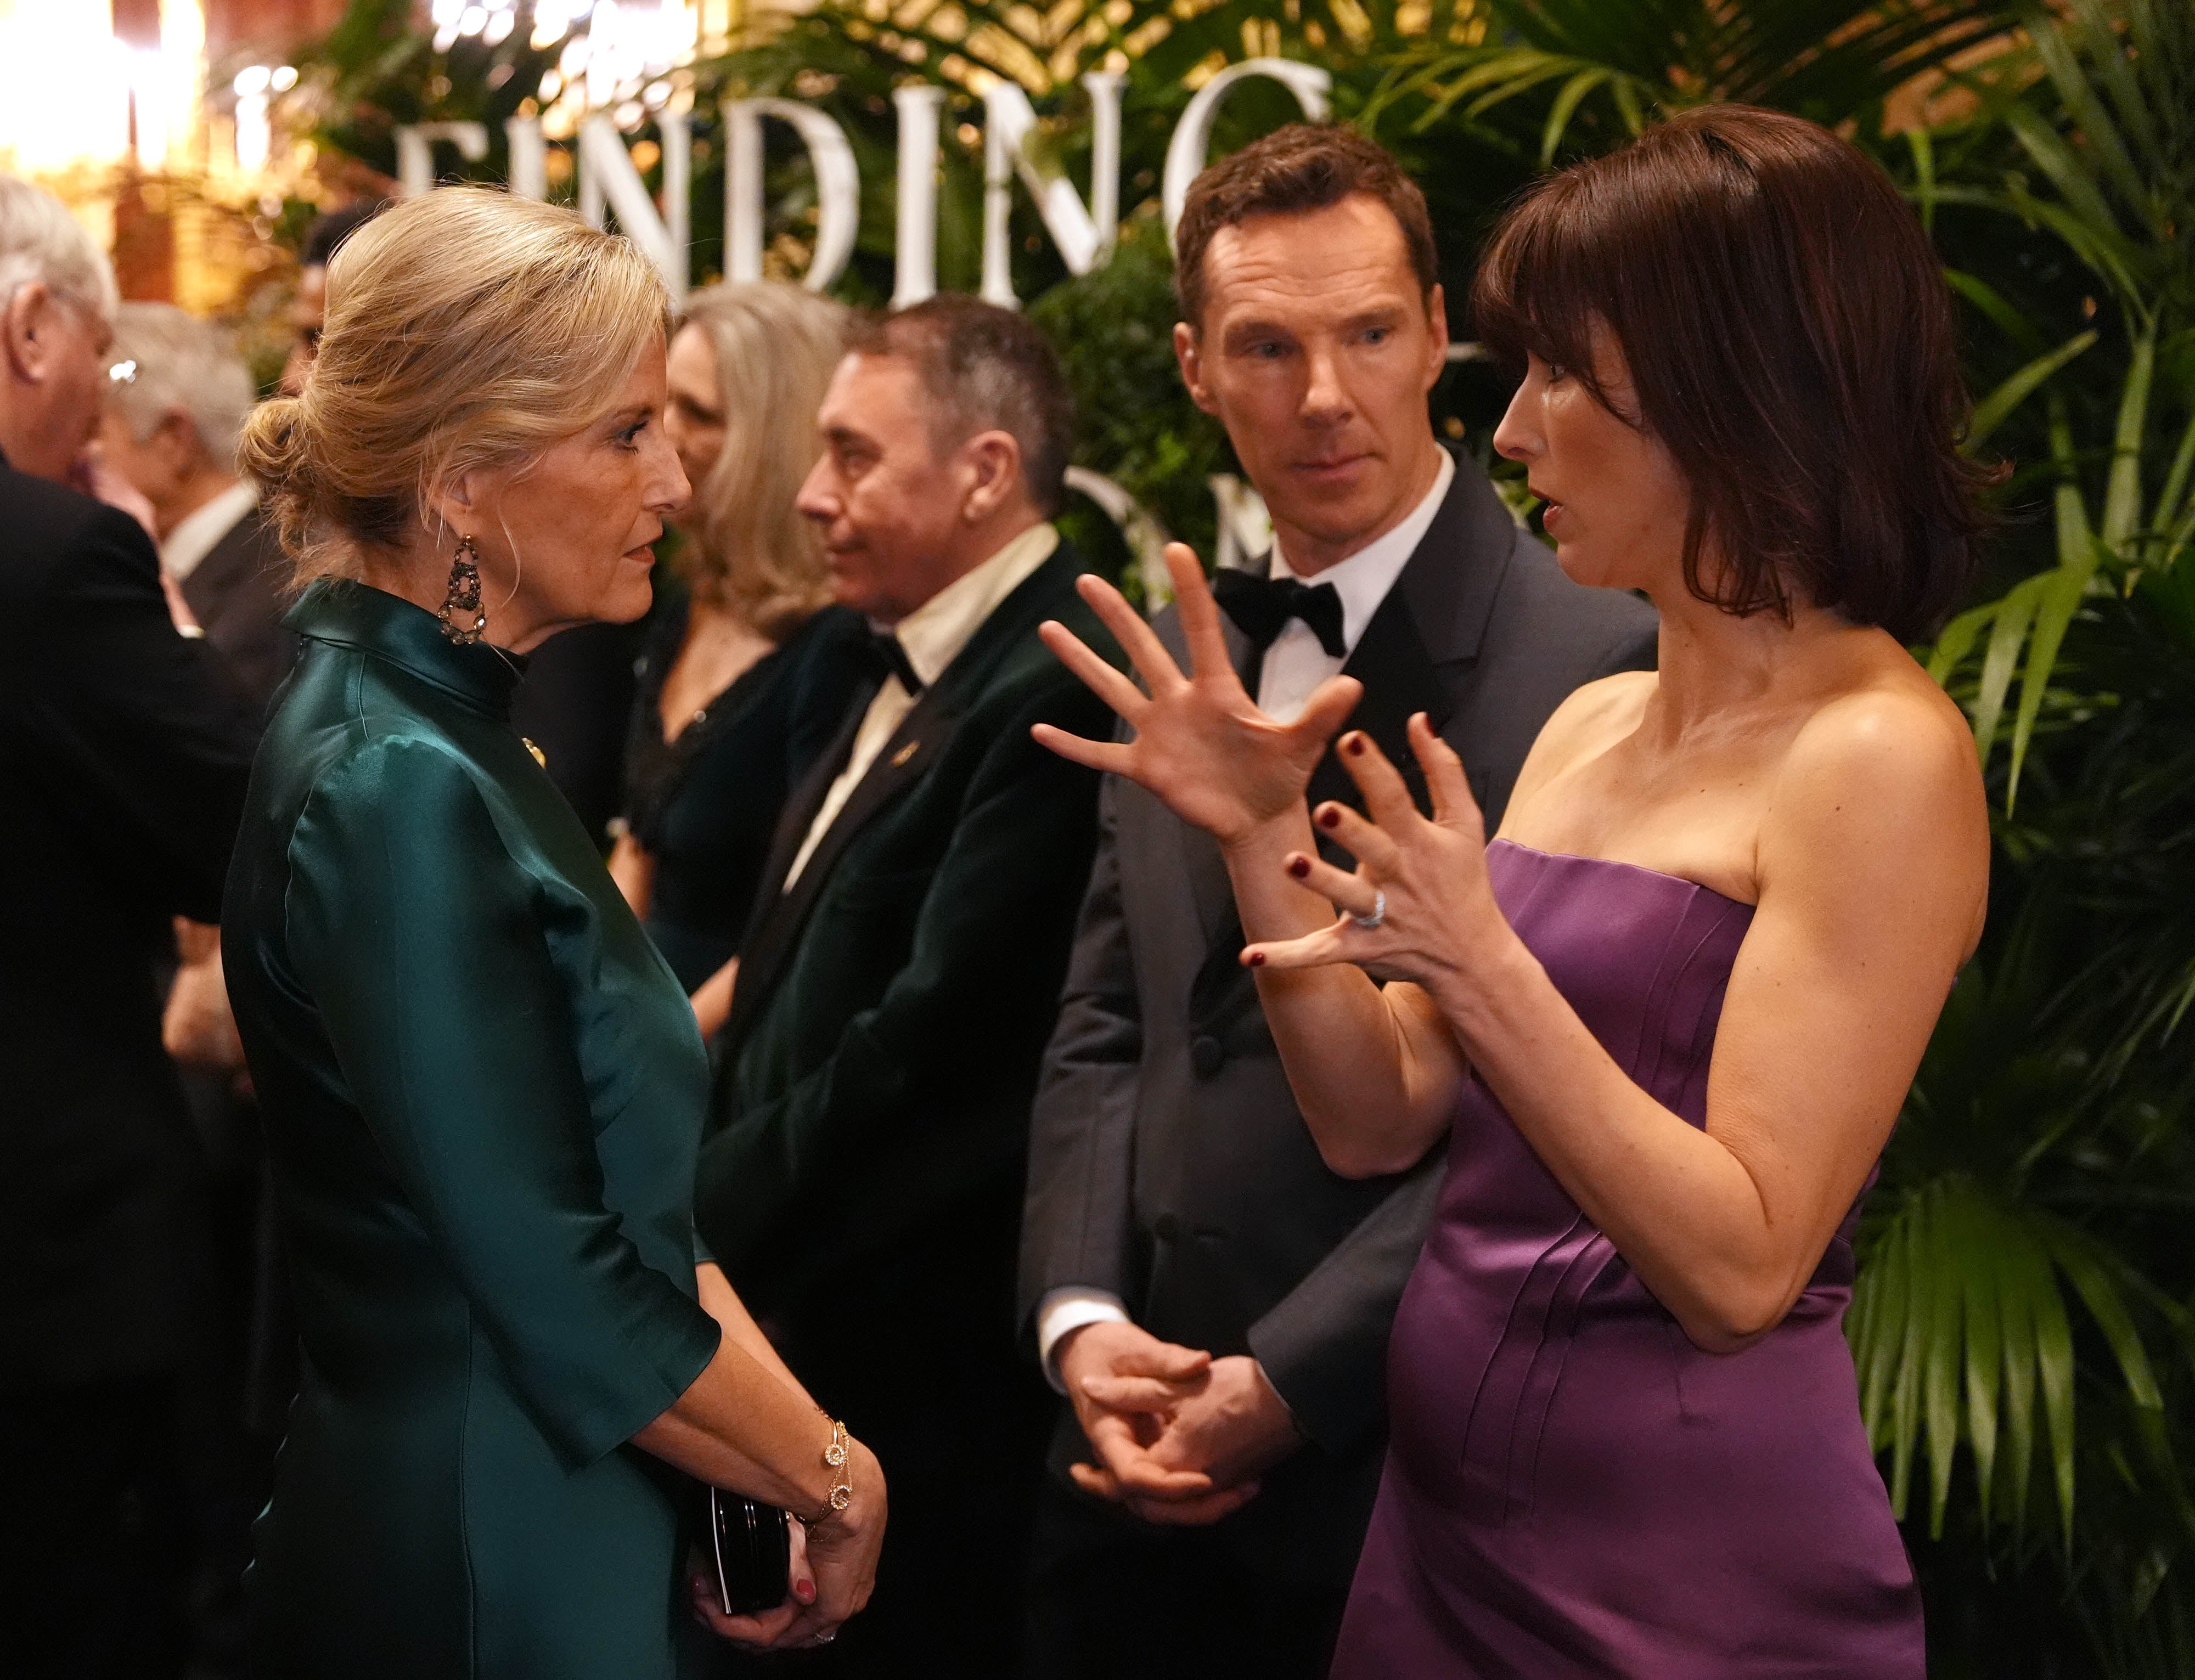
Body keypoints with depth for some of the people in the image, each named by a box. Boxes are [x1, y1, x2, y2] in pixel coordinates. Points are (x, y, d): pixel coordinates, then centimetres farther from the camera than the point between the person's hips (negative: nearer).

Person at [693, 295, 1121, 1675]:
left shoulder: (1054, 694, -20)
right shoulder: (913, 669, 12)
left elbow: (931, 1045, -24)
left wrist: (704, 1234, -17)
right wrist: (708, 1186, 4)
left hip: (917, 1351, -9)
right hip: (794, 1321, 9)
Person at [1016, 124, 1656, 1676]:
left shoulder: (1600, 659, -13)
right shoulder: (1173, 656, 9)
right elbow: (1104, 1027, 10)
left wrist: (1283, 1384, -15)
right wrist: (1080, 1315, -4)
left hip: (1389, 1478, -5)